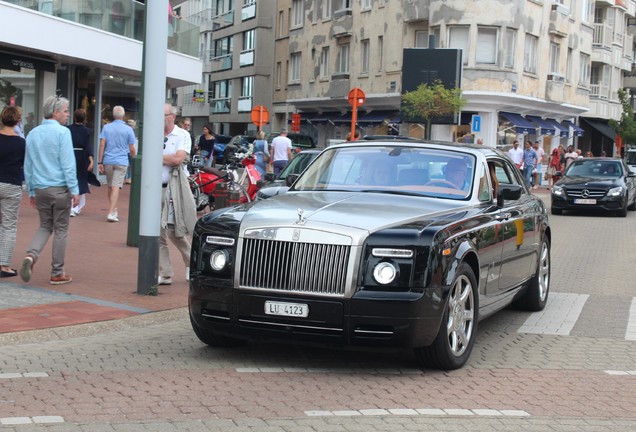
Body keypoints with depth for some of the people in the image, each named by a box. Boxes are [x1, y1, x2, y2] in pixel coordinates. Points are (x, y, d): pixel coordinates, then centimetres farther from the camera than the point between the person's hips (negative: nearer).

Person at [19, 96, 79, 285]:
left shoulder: (33, 134, 9)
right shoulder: (62, 132, -10)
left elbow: (27, 166, 14)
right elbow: (68, 164, -15)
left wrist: (31, 191, 20)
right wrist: (74, 190, -11)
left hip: (40, 189, 5)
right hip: (60, 188, -5)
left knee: (45, 226, 18)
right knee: (60, 229, 5)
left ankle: (31, 255, -8)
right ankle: (57, 273, 9)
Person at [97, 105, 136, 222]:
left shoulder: (106, 127, 4)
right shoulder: (128, 129, -2)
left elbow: (102, 145, -1)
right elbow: (132, 149, -2)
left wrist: (100, 162, 1)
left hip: (108, 161, 3)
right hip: (121, 162, -3)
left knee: (110, 186, 16)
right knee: (116, 187, -8)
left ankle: (114, 210, 28)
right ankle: (111, 213, -17)